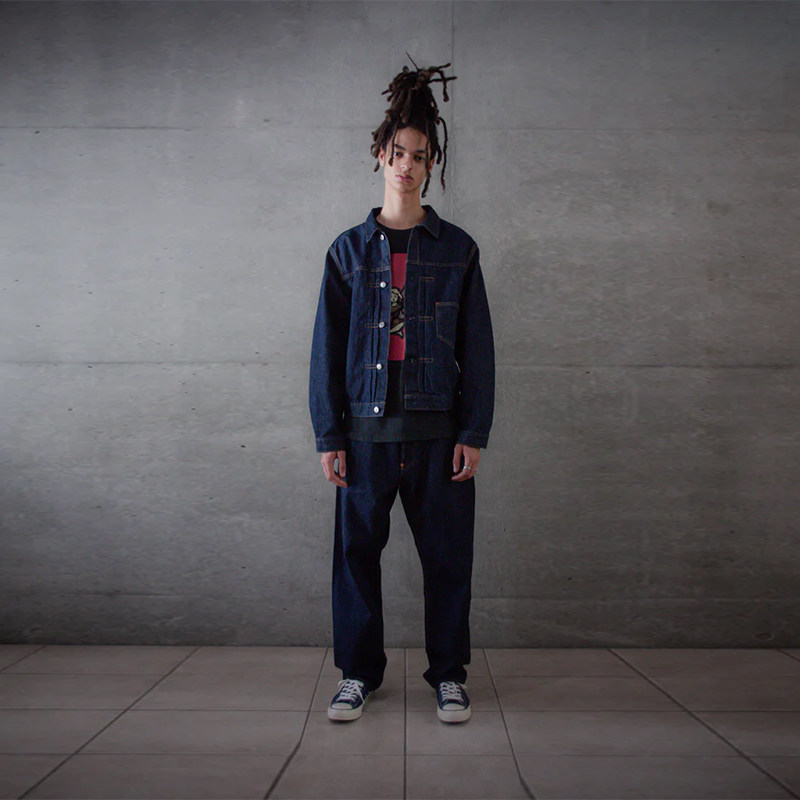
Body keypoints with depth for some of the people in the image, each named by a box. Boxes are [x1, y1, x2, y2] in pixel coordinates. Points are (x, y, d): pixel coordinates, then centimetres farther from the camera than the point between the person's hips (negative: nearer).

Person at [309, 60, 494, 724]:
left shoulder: (457, 249, 6)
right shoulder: (350, 250, 8)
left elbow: (477, 347, 4)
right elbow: (328, 346, 6)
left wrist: (474, 434, -3)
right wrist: (329, 436, 1)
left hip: (437, 428, 0)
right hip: (367, 426, 1)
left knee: (447, 553, 6)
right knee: (357, 550, 6)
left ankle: (449, 675, 23)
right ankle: (359, 674, 23)